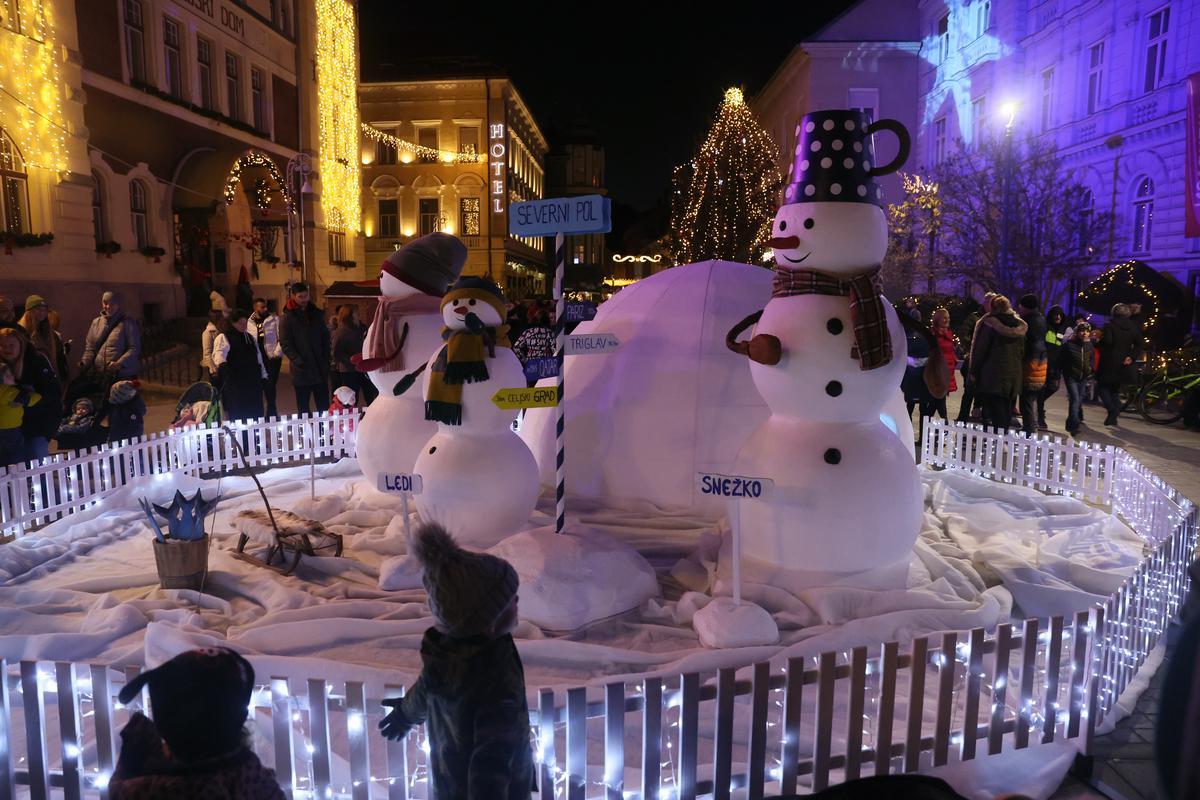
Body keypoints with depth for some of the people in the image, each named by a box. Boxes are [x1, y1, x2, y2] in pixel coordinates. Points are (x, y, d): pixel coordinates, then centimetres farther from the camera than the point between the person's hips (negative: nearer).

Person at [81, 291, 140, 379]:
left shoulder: (128, 323, 0)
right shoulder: (96, 322, 15)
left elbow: (134, 348, -8)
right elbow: (90, 347, 17)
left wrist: (119, 364, -22)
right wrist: (84, 363, -2)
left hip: (124, 376, -4)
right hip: (99, 375, 5)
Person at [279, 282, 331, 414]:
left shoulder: (316, 314, 11)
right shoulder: (287, 318, -1)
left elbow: (325, 338, 15)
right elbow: (286, 345, -7)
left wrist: (325, 358, 3)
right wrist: (299, 362, -16)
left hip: (320, 369, 3)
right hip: (302, 371, -3)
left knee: (324, 406, 5)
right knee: (303, 408, 5)